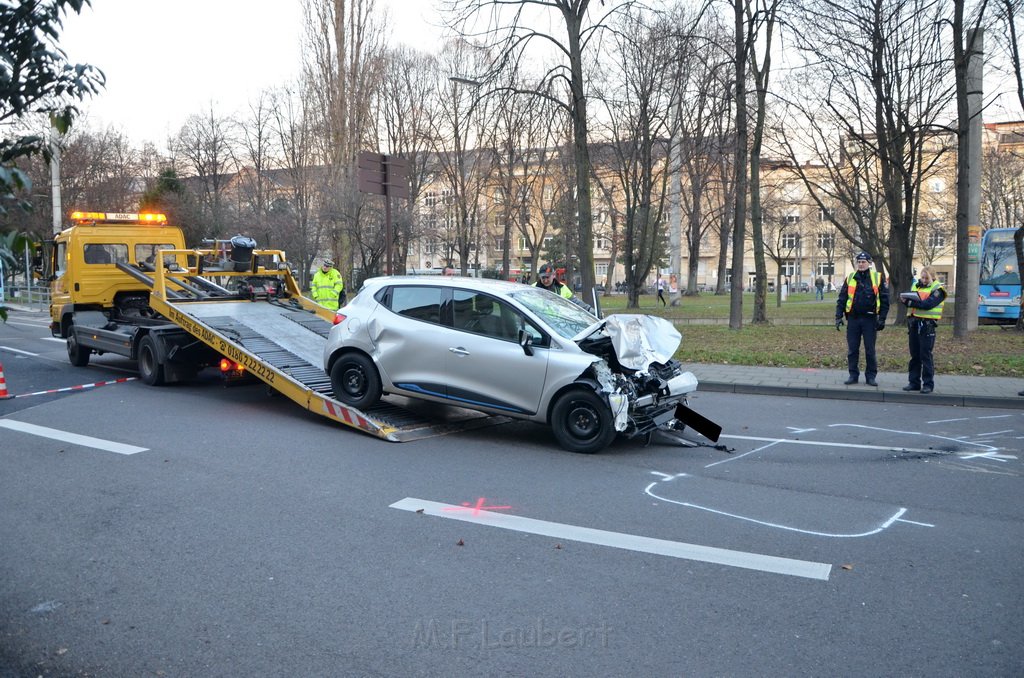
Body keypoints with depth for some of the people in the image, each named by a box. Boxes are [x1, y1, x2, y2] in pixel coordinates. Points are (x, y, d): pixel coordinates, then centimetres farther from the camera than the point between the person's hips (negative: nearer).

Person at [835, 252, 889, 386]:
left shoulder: (878, 278, 1)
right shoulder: (850, 278, 7)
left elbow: (884, 300, 1)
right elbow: (841, 299, 7)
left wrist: (882, 319, -3)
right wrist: (839, 317, 0)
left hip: (869, 319, -2)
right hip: (853, 319, 2)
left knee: (870, 350, 3)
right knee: (852, 349, 5)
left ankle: (871, 376, 12)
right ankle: (853, 375, 14)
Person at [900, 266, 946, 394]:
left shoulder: (937, 289, -4)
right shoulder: (916, 286, 15)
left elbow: (928, 304, -18)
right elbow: (911, 302, 11)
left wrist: (911, 302, -23)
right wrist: (905, 299, -11)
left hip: (927, 324, -6)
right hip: (914, 323, 6)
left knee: (926, 355, -4)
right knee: (914, 355, 9)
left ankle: (928, 384, 1)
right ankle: (914, 382, 15)